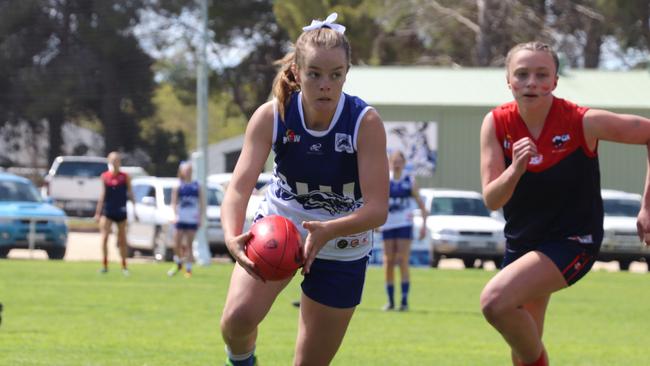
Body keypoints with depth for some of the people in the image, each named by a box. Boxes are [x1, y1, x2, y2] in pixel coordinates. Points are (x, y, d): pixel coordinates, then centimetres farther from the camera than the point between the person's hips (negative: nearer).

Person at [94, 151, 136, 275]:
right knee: (104, 237, -12)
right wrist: (98, 212, 5)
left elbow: (130, 194, 2)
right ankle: (104, 265, -7)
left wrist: (134, 210, -3)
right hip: (107, 211, 0)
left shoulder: (125, 177, -1)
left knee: (122, 240, 8)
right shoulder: (104, 176, 0)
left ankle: (124, 266, 20)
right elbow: (103, 195, 5)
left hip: (121, 212, 0)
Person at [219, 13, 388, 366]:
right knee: (238, 316, -23)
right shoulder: (271, 116, -20)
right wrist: (233, 237, -48)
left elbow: (378, 208, -28)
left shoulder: (366, 122, -24)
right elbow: (239, 186, -27)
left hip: (341, 248, -1)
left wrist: (328, 231, -47)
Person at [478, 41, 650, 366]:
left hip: (572, 241, -5)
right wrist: (515, 170, -33)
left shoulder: (583, 122, -19)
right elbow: (491, 200, -12)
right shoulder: (496, 123, -9)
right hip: (521, 241, 5)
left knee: (495, 300, -28)